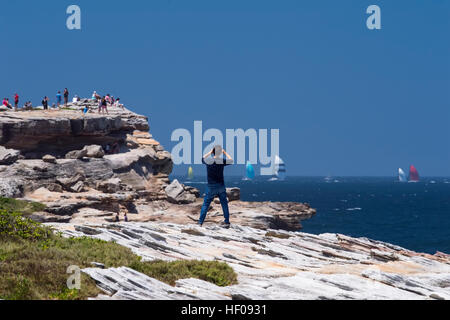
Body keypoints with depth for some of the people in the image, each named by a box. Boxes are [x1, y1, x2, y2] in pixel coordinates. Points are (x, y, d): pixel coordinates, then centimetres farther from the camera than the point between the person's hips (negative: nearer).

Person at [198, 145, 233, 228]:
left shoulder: (208, 161, -9)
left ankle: (200, 223, 1)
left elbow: (203, 158, 15)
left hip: (211, 187, 0)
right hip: (221, 186, 0)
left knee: (205, 204, 5)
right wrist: (225, 152, 18)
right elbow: (231, 160, 11)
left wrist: (210, 152, 19)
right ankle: (227, 222, 18)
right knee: (224, 204, 13)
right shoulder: (222, 161, -9)